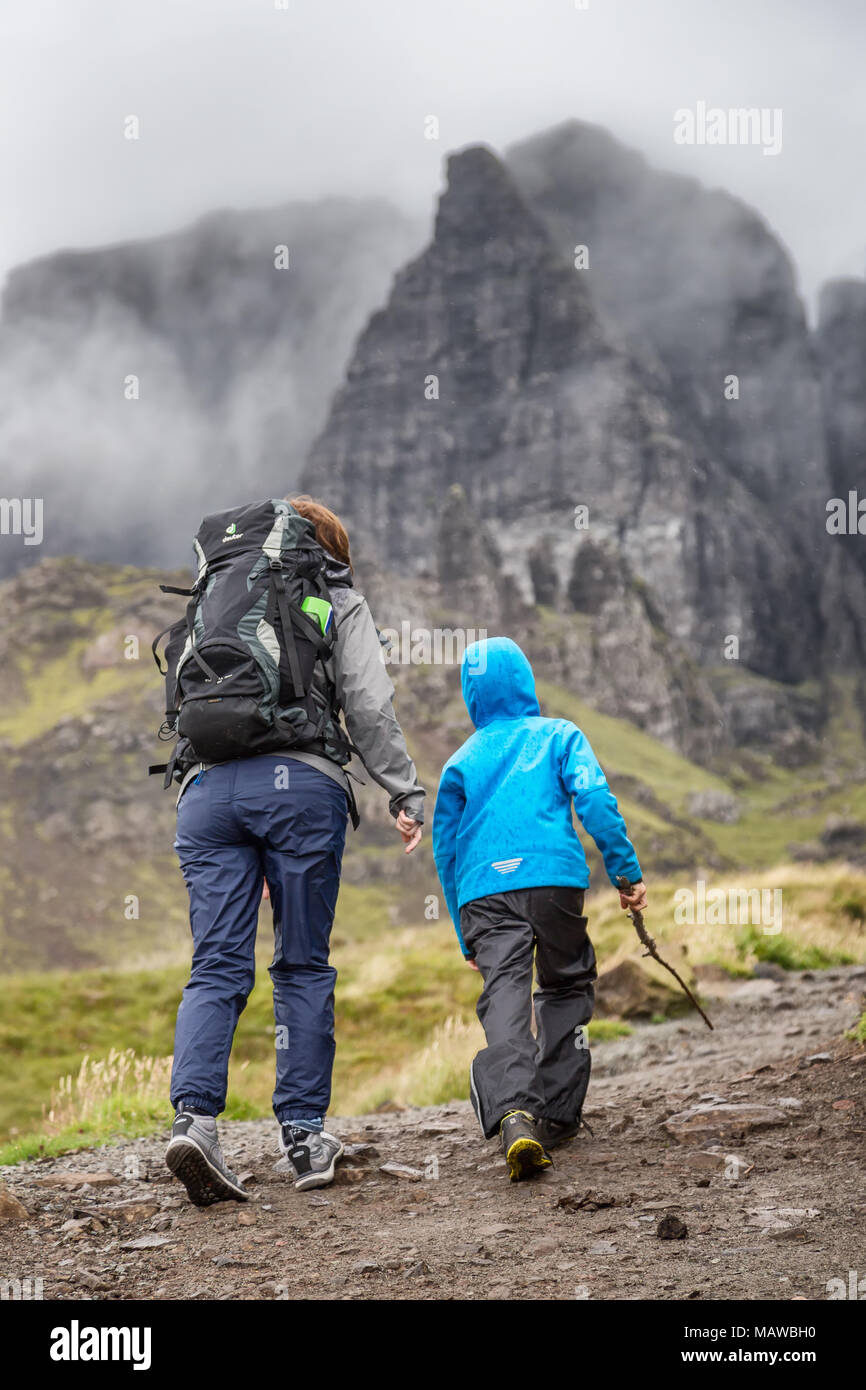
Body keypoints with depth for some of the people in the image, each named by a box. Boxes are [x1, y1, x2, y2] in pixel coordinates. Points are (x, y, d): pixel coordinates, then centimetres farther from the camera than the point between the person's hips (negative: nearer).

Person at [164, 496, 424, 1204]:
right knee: (304, 966, 6)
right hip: (302, 782, -3)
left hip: (207, 785, 3)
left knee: (217, 967, 0)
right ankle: (304, 1134, 5)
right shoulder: (340, 602, 15)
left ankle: (193, 1115, -20)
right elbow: (370, 707, 3)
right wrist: (405, 792, 6)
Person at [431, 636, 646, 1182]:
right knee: (565, 990, 18)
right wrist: (628, 871, -2)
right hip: (553, 878, -1)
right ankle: (557, 1113, 14)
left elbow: (445, 850, 21)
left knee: (505, 999, -11)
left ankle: (514, 1112, -34)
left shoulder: (461, 761, 22)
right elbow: (594, 799, -3)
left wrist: (466, 937, 27)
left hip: (483, 893, 1)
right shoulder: (560, 735, 15)